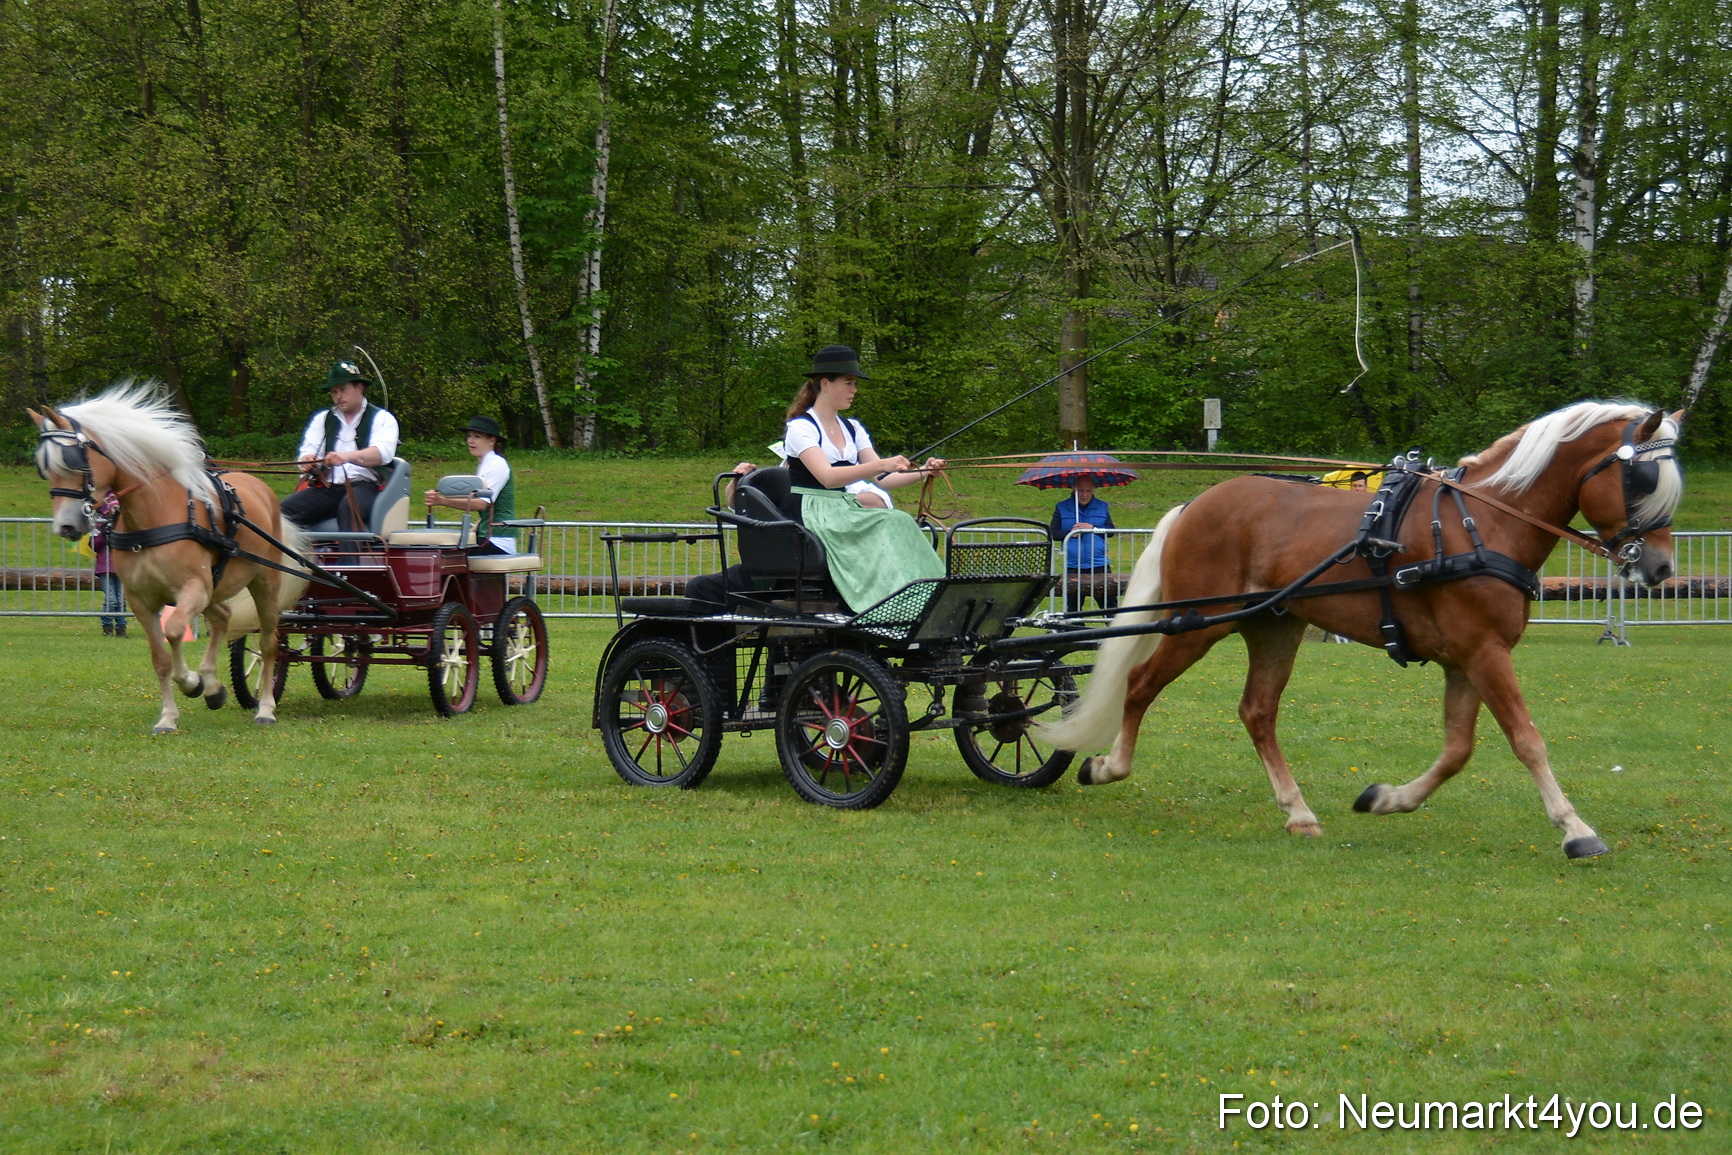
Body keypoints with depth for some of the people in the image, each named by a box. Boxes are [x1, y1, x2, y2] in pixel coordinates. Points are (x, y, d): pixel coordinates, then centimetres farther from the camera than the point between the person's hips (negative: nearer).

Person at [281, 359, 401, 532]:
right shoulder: (322, 419, 22)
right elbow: (307, 452, 12)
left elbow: (382, 453, -11)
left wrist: (348, 456, -31)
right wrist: (308, 462, -15)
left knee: (349, 507, -39)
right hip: (327, 488, 4)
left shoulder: (381, 418, 8)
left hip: (364, 487, -4)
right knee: (287, 508, -24)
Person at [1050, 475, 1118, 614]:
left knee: (1109, 602, -4)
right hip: (1073, 567, 0)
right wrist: (1070, 533, -12)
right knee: (1073, 606, 6)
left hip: (1099, 565, 0)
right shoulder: (1061, 508, 8)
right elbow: (1054, 533, 3)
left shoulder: (1102, 507, 10)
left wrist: (1092, 528, -11)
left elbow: (1111, 530, 2)